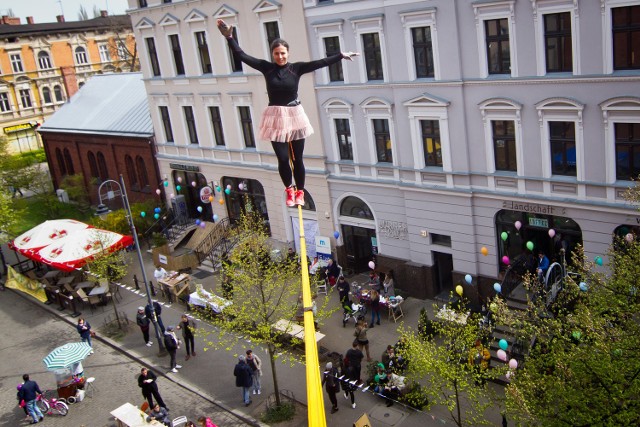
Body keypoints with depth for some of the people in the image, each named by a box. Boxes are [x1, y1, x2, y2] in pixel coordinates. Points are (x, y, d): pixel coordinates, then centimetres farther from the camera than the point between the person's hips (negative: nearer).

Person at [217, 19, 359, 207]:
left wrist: (341, 56, -13)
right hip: (275, 117, 0)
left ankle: (300, 192, 26)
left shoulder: (296, 68, -2)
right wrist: (229, 37, -11)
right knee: (283, 158, -2)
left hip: (295, 116, 0)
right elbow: (242, 56, -4)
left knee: (297, 158, 6)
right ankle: (289, 190, 24)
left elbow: (319, 63, -8)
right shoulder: (266, 67, -1)